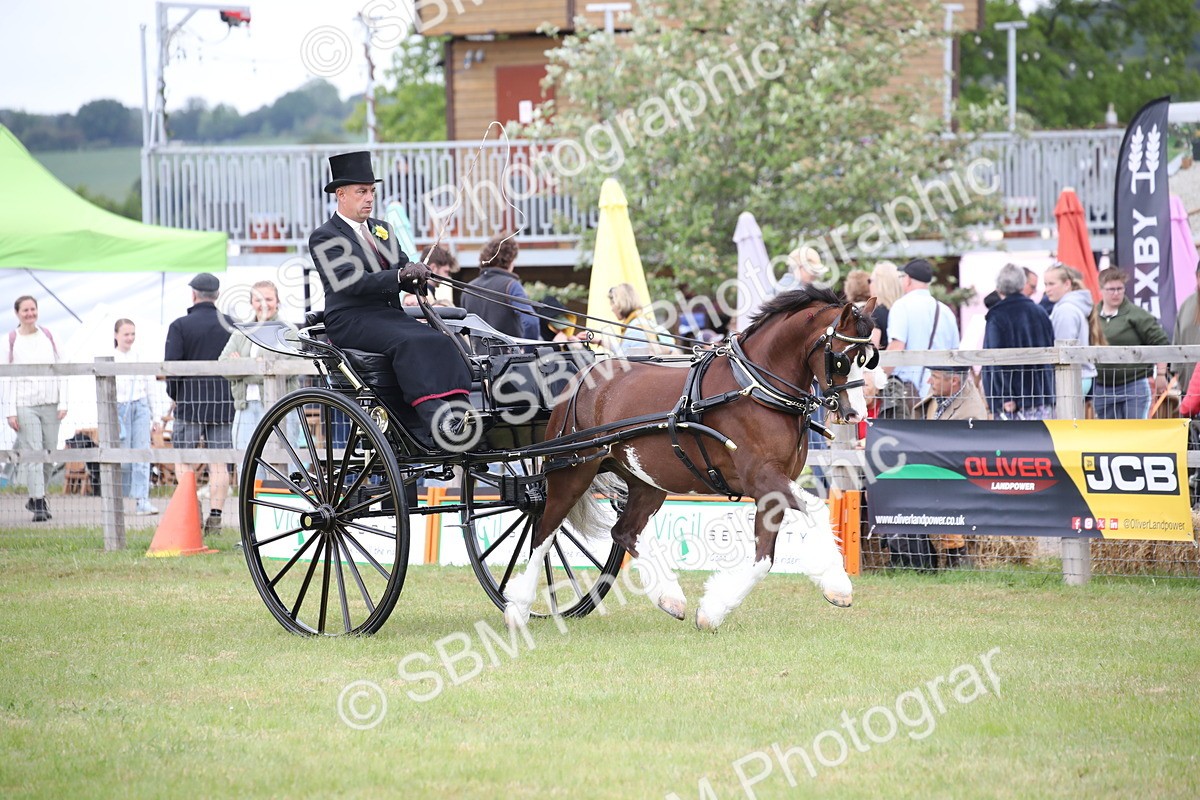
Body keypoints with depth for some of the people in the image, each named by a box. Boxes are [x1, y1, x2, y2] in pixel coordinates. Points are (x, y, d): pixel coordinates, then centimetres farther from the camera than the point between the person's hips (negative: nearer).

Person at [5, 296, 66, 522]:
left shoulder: (47, 335, 9)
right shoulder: (12, 340, 0)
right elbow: (9, 376, 0)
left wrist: (62, 402, 3)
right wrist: (10, 411, -6)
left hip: (49, 403, 3)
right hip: (25, 404, -3)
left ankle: (35, 497, 22)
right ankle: (39, 505, -10)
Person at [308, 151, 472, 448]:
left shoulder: (380, 229, 24)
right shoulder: (324, 237, 0)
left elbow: (402, 266, 17)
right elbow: (352, 282, -14)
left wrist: (417, 275, -8)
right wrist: (400, 275, -24)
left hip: (390, 315, 7)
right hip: (352, 321, -7)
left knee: (439, 342, -22)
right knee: (409, 343, -34)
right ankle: (434, 419, -46)